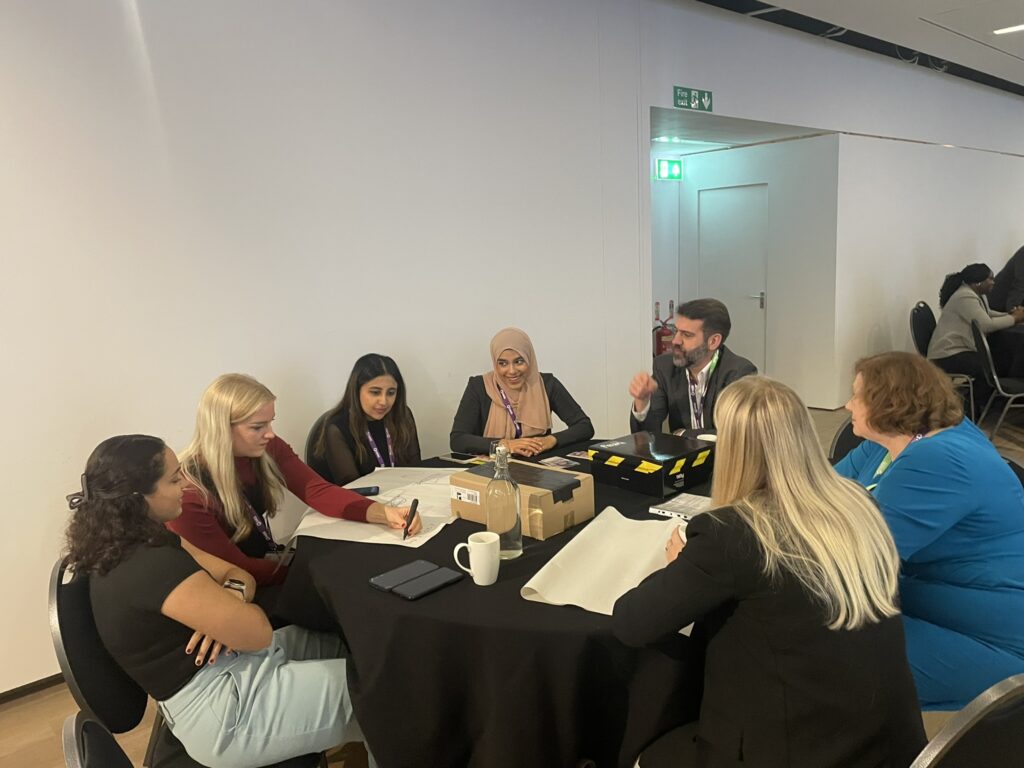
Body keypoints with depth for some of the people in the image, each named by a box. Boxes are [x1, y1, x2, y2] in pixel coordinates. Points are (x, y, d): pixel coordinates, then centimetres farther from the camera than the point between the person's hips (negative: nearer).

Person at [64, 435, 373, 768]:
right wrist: (228, 605, -3)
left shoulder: (141, 545, 4)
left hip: (230, 668, 10)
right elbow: (257, 633, -24)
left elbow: (236, 574, 8)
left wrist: (228, 598, -15)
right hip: (224, 710, -10)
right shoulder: (154, 566, -28)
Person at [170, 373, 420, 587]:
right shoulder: (188, 492, -26)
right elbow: (235, 569, -20)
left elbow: (317, 490, -16)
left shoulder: (269, 449, -8)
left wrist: (384, 513, -31)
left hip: (267, 563, 6)